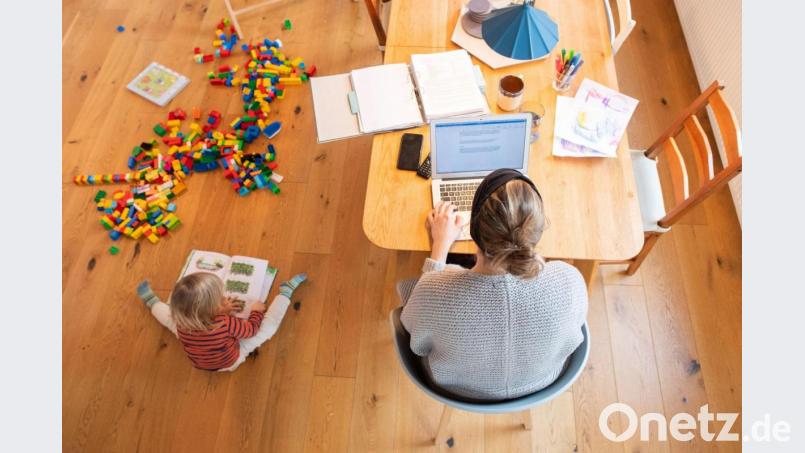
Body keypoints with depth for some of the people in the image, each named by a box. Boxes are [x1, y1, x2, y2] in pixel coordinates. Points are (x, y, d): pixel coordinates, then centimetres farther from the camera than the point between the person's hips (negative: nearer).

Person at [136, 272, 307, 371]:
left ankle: (152, 302, 44)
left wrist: (220, 310, -1)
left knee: (170, 316, 14)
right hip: (230, 361, -4)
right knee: (269, 324, -7)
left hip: (199, 361, 4)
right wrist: (256, 311, -5)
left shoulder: (181, 322, -29)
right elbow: (252, 329, -22)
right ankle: (285, 291, 11)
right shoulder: (226, 324, -43)